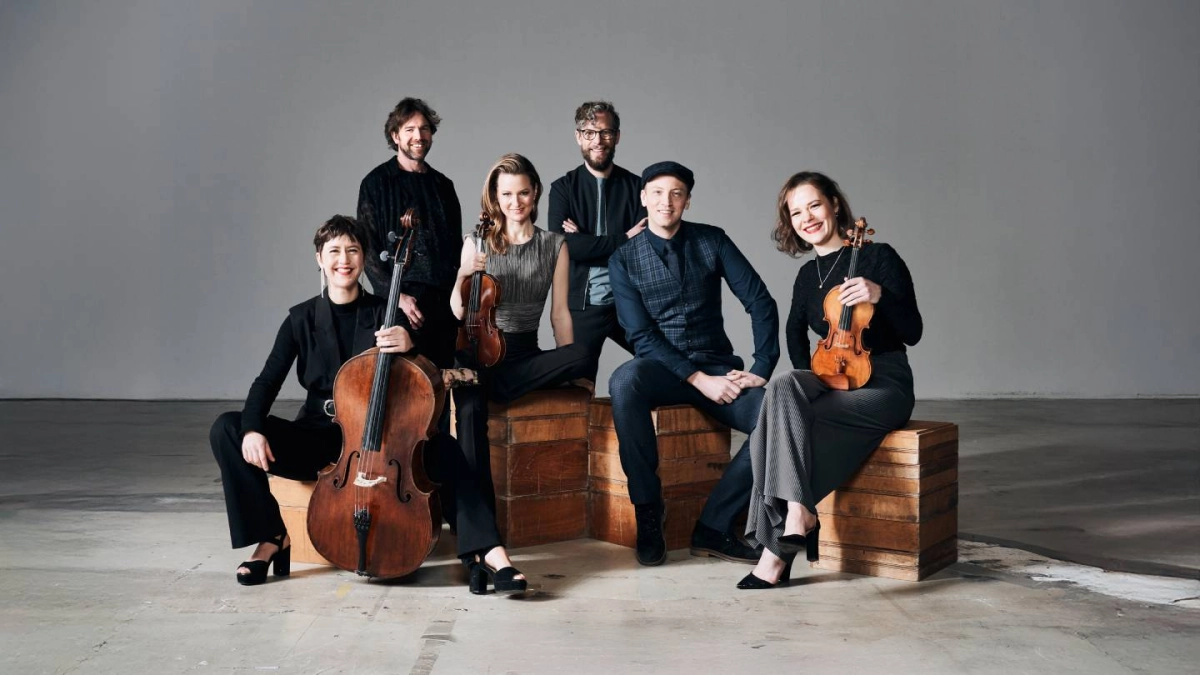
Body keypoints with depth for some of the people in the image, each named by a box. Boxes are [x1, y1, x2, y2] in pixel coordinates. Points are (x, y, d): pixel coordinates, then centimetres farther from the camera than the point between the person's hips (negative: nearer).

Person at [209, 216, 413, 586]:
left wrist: (409, 344, -30)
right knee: (226, 429, -18)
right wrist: (253, 428, -23)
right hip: (317, 435, 2)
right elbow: (268, 381, -2)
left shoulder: (385, 314, 0)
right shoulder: (302, 319, 5)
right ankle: (271, 535, -11)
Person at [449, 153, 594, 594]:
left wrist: (568, 370, 2)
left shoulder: (554, 246, 13)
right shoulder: (477, 243, 11)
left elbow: (560, 312, 10)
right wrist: (464, 277, -16)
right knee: (470, 414, -36)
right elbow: (458, 311, 4)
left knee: (585, 358, -33)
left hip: (524, 357, 2)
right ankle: (488, 547, -46)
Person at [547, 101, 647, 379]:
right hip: (582, 305, -1)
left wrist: (585, 243, -12)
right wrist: (623, 239, -14)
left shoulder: (636, 186, 4)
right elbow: (563, 246, -12)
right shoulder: (563, 188, 3)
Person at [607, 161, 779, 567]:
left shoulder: (712, 241, 5)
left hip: (718, 367, 2)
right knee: (625, 381, -38)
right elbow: (642, 336, -7)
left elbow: (760, 303, 0)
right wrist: (700, 380, -17)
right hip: (662, 369, -1)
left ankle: (714, 526, -15)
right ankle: (647, 515, -24)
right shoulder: (624, 260, 1)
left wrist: (762, 369, -13)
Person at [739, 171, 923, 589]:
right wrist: (806, 377, 10)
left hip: (884, 384, -5)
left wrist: (879, 295, -24)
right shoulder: (808, 276, 12)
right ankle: (797, 512, -30)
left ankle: (778, 548, -24)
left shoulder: (879, 257, -4)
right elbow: (795, 331, 27)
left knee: (781, 419, -29)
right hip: (833, 379, 5)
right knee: (783, 387, -30)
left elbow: (912, 332, -7)